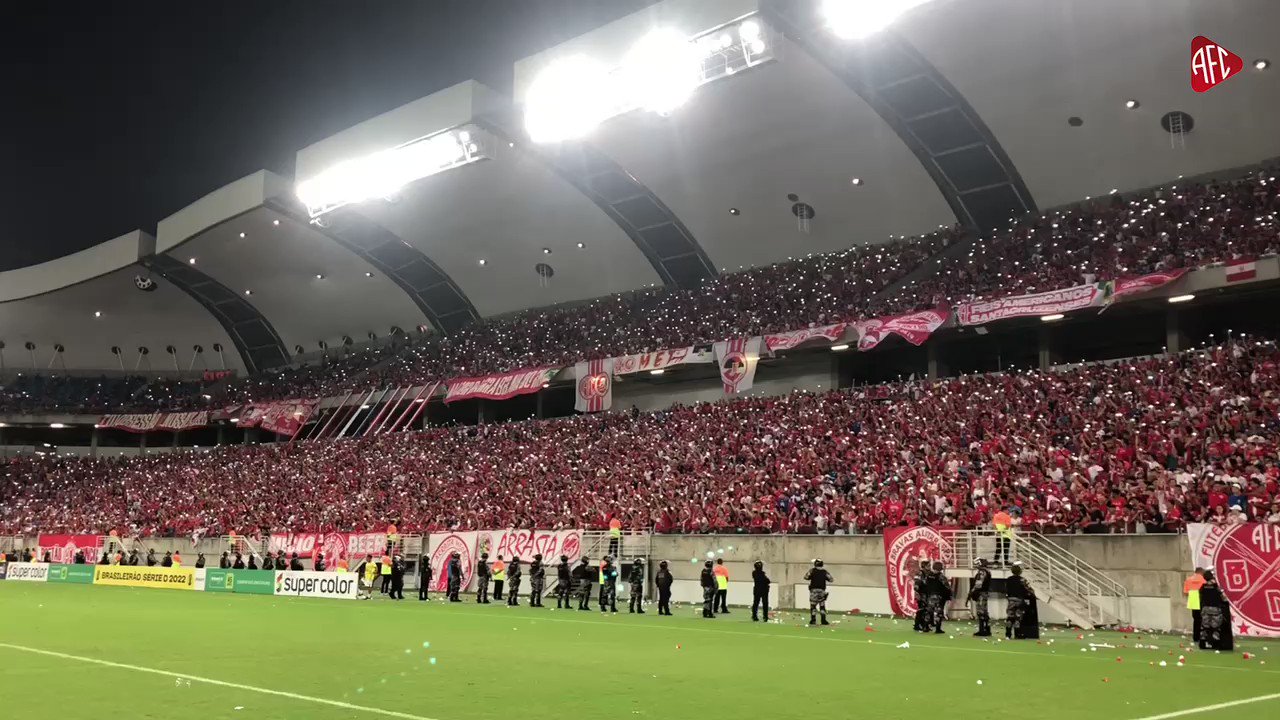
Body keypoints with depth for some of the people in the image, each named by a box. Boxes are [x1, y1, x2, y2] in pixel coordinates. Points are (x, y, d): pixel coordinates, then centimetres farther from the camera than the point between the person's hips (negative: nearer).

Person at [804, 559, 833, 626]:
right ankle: (823, 620, 1)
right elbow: (831, 579, 9)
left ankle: (813, 620, -4)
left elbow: (806, 577, -2)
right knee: (822, 605, 9)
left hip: (814, 590, -2)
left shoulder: (812, 570, -1)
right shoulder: (824, 571, 5)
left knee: (813, 605, 1)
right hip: (822, 590, 2)